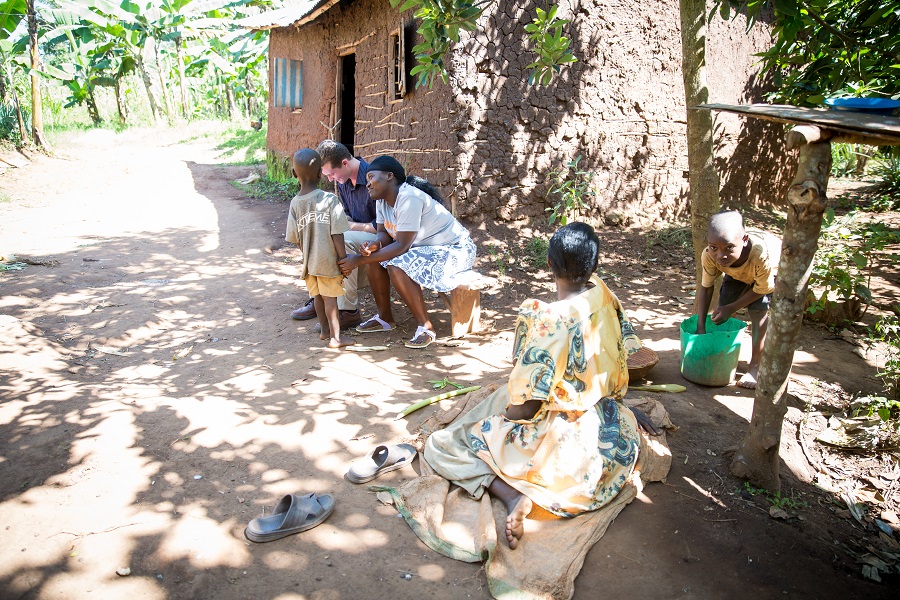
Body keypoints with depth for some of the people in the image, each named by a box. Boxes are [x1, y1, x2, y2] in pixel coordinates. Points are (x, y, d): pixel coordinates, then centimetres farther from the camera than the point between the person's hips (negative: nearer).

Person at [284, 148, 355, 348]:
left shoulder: (295, 203, -4)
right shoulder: (330, 200, -15)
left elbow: (294, 238, 1)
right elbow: (337, 235, -16)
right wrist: (343, 259, -7)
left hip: (308, 262, 4)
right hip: (328, 259, -4)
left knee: (317, 295, 19)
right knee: (330, 297, 3)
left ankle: (324, 329, 35)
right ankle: (335, 337, 9)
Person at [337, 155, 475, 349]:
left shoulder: (409, 198, -27)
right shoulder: (382, 199, 1)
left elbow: (401, 246, -29)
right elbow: (384, 233, 3)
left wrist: (359, 260, -26)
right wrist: (374, 245, -22)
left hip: (454, 249, -9)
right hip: (422, 247, 10)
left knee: (397, 267, -29)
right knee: (375, 256, -1)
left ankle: (425, 326, -16)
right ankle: (385, 317, 10)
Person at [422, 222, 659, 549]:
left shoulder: (549, 322, -29)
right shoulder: (604, 295, -8)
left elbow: (524, 409, -25)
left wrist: (502, 415, -3)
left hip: (560, 441, -8)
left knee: (438, 445, -3)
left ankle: (513, 495, -19)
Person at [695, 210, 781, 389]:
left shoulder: (762, 253, -46)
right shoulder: (709, 255, -36)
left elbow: (762, 288, -27)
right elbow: (706, 287, -20)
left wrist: (732, 308, -26)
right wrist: (701, 327, -22)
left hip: (773, 270, -4)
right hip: (738, 273, 4)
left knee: (758, 309, -18)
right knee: (724, 305, -4)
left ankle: (754, 366, -6)